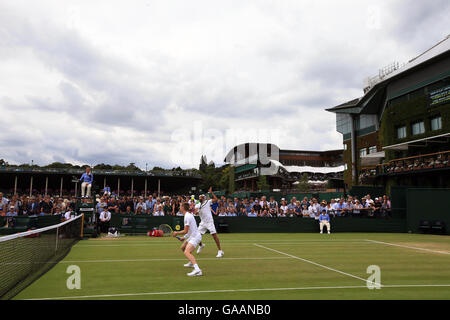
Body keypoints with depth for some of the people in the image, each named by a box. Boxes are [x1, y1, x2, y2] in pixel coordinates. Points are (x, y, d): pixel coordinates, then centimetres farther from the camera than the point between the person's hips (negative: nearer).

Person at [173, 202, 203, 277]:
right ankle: (191, 262, 48)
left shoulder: (187, 216, -18)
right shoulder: (189, 215, 15)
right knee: (183, 247, 29)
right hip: (192, 236, 11)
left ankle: (197, 269, -45)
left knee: (186, 252, -28)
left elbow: (185, 231, -19)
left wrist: (177, 233, -3)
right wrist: (184, 237, 29)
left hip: (195, 237, -11)